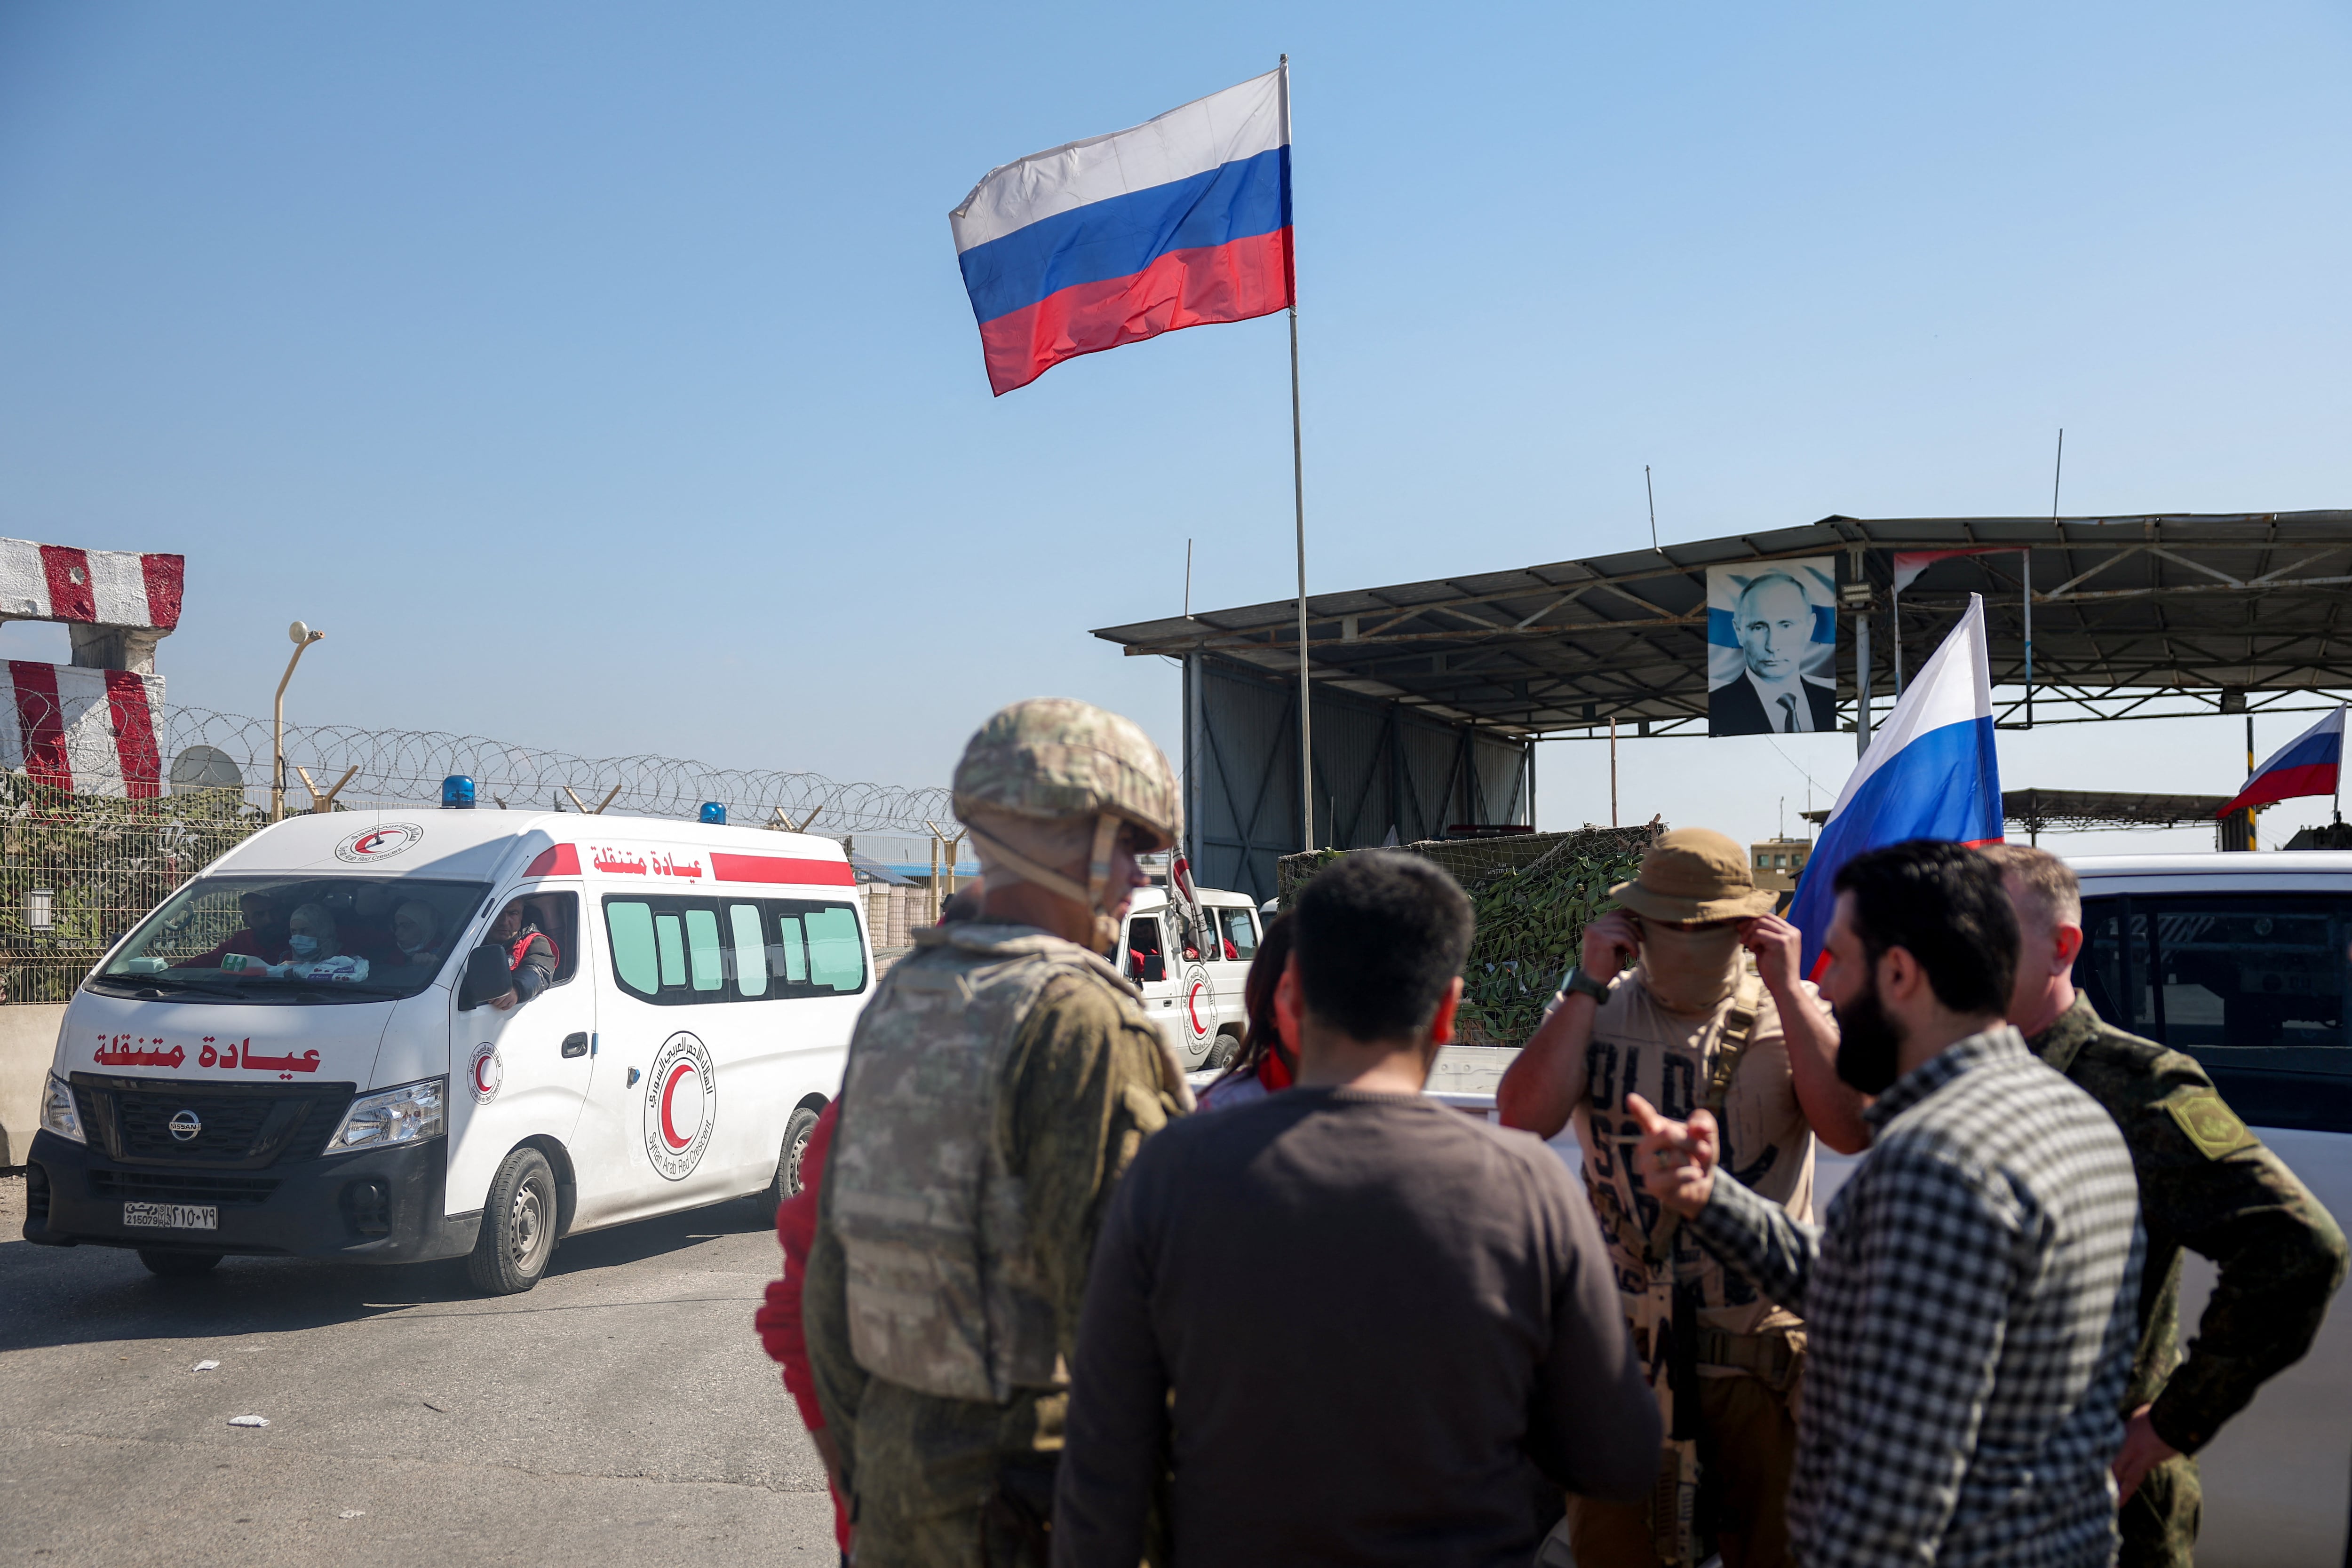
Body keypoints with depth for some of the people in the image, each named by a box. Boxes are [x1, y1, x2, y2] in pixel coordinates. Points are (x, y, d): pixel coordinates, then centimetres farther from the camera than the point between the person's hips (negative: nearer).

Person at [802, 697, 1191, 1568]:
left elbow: (831, 1276, 11)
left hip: (898, 1461, 7)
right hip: (1040, 1488, -7)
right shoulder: (1079, 1020, -19)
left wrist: (865, 1476, 19)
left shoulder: (894, 1004, 6)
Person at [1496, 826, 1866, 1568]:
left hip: (1763, 1358, -1)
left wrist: (1785, 988, -15)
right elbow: (1524, 1119, -13)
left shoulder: (1787, 1014, 0)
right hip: (1621, 1347, 1)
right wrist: (1588, 984, -12)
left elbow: (1853, 1131, -16)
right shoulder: (1595, 1012, 3)